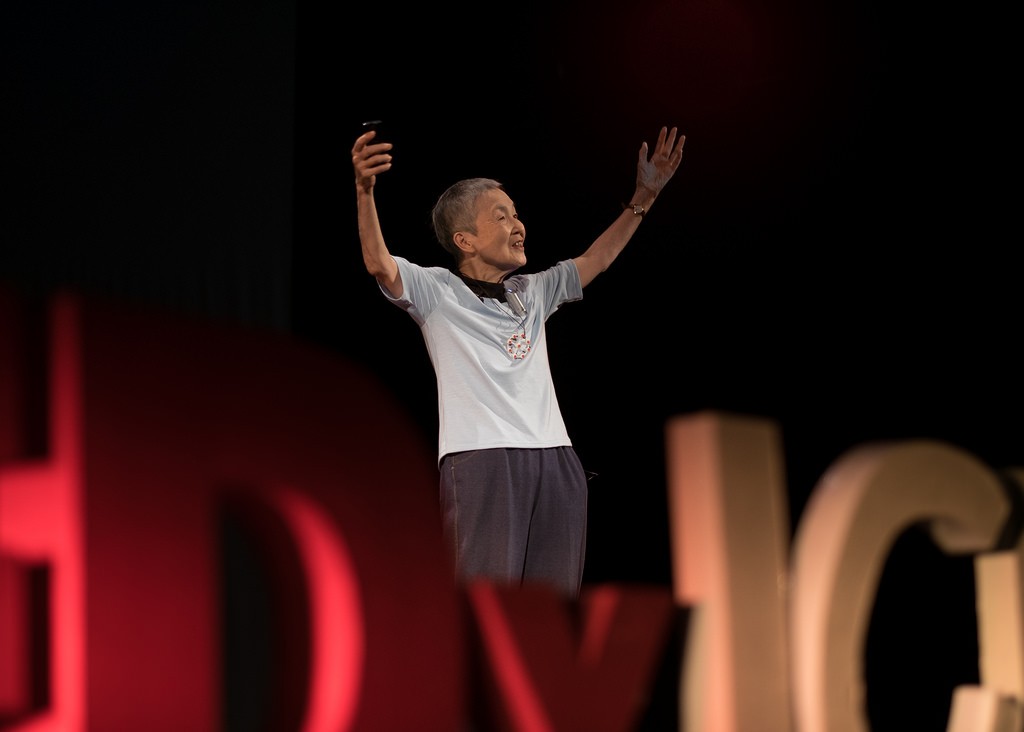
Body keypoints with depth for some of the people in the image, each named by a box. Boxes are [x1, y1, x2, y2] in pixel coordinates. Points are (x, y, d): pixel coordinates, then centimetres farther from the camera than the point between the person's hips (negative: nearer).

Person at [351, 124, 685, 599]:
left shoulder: (533, 293, 24)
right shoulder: (437, 292, 5)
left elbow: (595, 260, 29)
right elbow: (379, 264, -11)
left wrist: (643, 198, 21)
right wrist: (364, 189, -27)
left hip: (555, 461, 6)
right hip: (479, 459, -6)